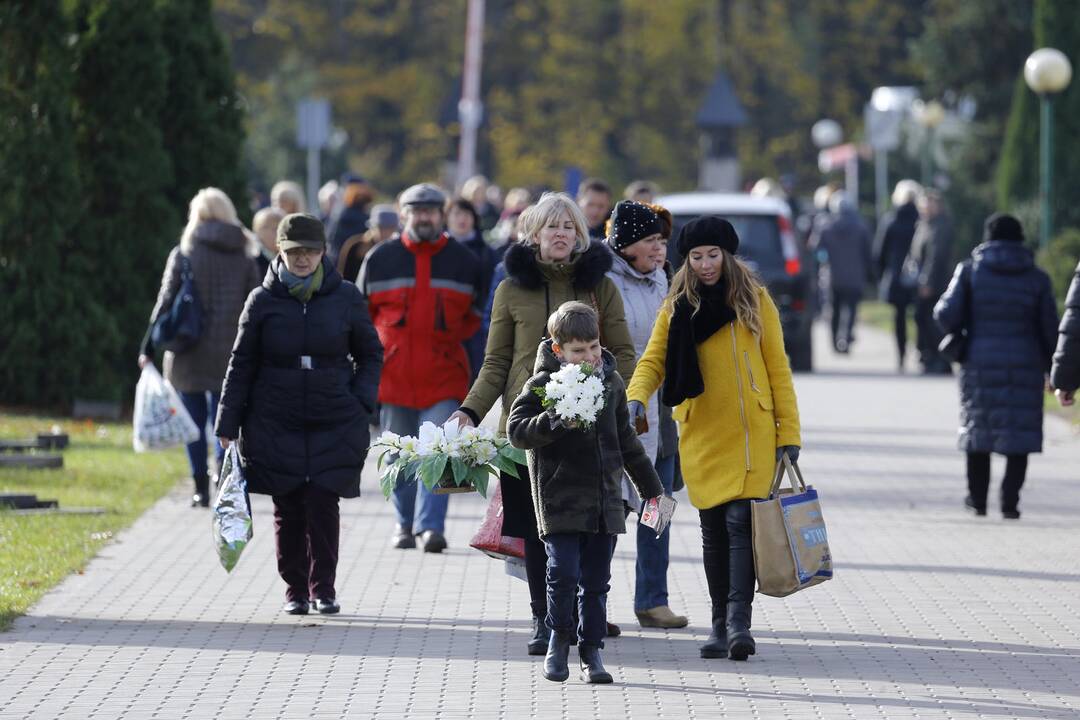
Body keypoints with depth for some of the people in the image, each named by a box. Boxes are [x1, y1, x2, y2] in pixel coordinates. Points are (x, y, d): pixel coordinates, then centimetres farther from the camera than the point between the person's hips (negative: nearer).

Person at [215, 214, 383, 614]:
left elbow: (370, 354, 14)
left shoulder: (345, 298, 3)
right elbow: (242, 364, 7)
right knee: (287, 508, 0)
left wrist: (361, 401, 0)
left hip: (334, 426, 0)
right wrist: (228, 425, 4)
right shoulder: (263, 300, 2)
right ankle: (295, 588, 12)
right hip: (275, 426, 0)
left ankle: (323, 587, 4)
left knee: (323, 504, -8)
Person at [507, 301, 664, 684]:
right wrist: (555, 421, -27)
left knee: (596, 579, 5)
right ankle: (559, 639, 9)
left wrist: (651, 487, 26)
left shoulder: (611, 382, 11)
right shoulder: (543, 383, -5)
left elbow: (626, 440, 22)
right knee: (564, 571, -12)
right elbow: (517, 430, -11)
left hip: (604, 500, 5)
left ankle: (591, 650, 13)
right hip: (560, 497, -4)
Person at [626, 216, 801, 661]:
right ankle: (720, 625, 11)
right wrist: (636, 399, -21)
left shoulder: (753, 300, 2)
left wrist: (788, 434, -2)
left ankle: (739, 620, -19)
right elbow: (653, 361, 1)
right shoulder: (677, 307, 6)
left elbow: (777, 368, 3)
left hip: (750, 435, -2)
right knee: (713, 529, 5)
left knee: (740, 522, -13)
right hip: (701, 436, 2)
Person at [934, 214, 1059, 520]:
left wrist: (956, 334, 15)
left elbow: (947, 314, -8)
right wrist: (1053, 369, 14)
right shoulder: (1037, 278, 1)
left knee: (978, 427, 15)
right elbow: (1049, 327, 3)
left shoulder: (970, 271, -2)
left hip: (980, 361, 0)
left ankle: (977, 498, 22)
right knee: (1019, 432, 3)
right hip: (1025, 365, 0)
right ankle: (1009, 500, -7)